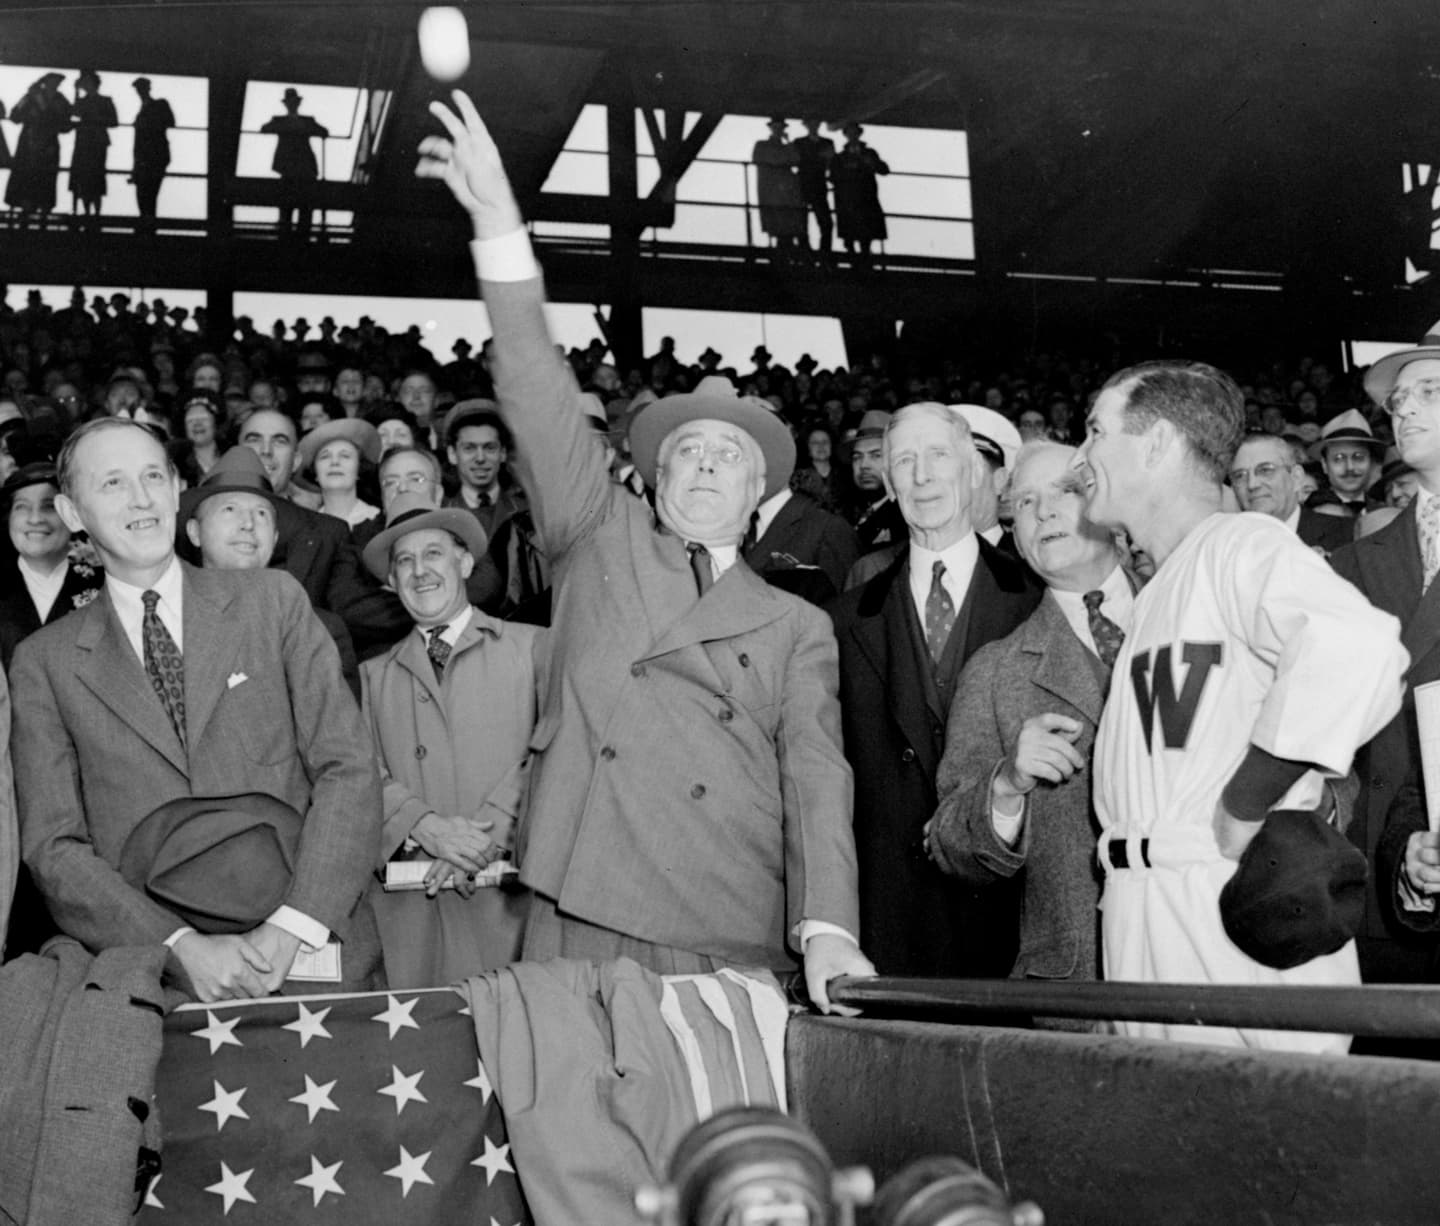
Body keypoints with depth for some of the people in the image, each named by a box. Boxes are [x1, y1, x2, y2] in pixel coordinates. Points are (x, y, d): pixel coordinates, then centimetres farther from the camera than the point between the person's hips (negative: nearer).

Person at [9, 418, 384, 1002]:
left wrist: (288, 930, -10)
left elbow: (348, 771, 3)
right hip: (154, 976, 0)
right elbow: (52, 847, 4)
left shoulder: (272, 599, 9)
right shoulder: (43, 661, 10)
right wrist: (182, 947, -11)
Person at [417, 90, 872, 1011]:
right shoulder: (602, 542, 14)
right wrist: (498, 221, -8)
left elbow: (817, 779, 2)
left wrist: (826, 930, -14)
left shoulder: (797, 627, 13)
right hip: (579, 926, 0)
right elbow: (544, 403, 2)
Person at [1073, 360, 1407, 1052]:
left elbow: (1355, 650, -27)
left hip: (1236, 914, -8)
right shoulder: (1159, 588, 23)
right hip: (1145, 915, 8)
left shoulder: (1242, 544, -7)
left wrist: (1243, 812, -20)